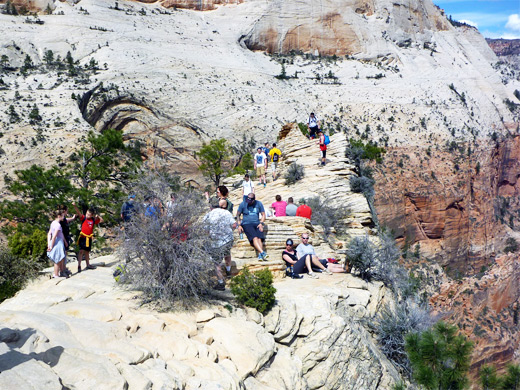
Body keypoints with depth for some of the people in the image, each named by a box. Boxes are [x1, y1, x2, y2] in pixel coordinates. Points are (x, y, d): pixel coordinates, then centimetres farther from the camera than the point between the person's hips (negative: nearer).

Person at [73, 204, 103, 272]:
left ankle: (88, 265, 28)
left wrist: (97, 216, -7)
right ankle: (79, 266, -10)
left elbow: (101, 220, 11)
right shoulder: (83, 218, -6)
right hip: (83, 237, -4)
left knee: (87, 252, 17)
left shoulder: (93, 220, 3)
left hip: (89, 238, 4)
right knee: (81, 251, -11)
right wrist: (75, 206, -35)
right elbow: (78, 212, -20)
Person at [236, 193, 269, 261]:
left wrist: (261, 223, -2)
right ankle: (262, 252, -41)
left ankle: (260, 255, -37)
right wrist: (239, 225, -2)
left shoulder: (258, 204, 10)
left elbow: (263, 215, 15)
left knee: (259, 238, -25)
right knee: (254, 238, -28)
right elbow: (238, 215, 10)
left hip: (257, 224, 2)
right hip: (246, 224, -2)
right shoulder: (243, 204, 6)